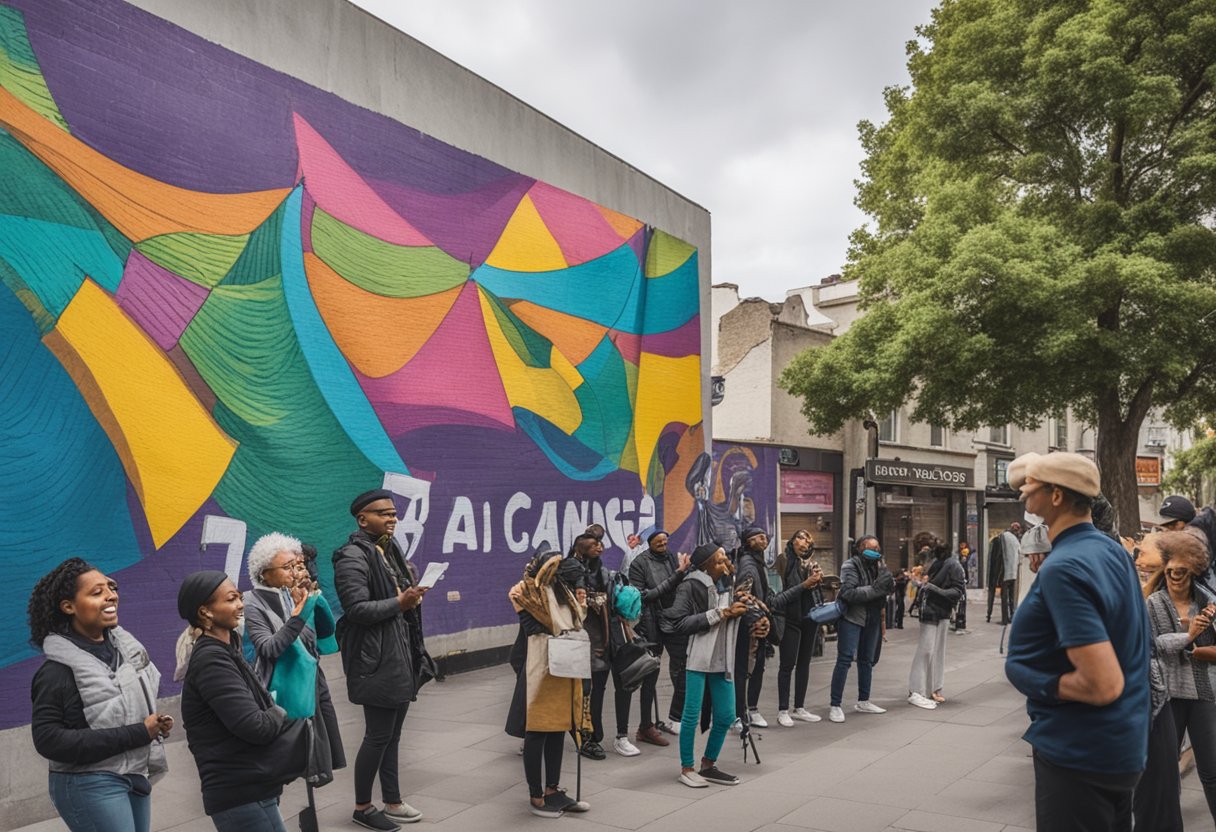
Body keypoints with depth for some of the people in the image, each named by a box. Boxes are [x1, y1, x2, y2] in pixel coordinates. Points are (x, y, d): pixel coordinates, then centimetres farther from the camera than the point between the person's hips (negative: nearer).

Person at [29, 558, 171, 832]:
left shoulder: (124, 644, 4)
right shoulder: (58, 670, -15)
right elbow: (49, 740, -20)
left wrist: (155, 723, -2)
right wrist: (137, 734, -22)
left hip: (136, 776, 7)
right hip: (90, 786, -7)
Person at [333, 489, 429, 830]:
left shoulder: (390, 550, 13)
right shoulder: (353, 557, -14)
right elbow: (357, 609, -22)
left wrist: (413, 594, 7)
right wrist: (399, 602, -26)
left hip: (400, 656, 8)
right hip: (377, 660, -8)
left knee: (392, 735, 15)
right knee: (378, 735, 0)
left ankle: (392, 802, 25)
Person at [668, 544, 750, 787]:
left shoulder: (727, 586, 13)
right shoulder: (690, 586, -9)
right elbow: (681, 622, -17)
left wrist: (736, 610, 2)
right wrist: (719, 613, -18)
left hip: (722, 660, 7)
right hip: (698, 659, -7)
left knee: (726, 716, 9)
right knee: (692, 715, -1)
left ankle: (708, 765, 26)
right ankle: (687, 768, 15)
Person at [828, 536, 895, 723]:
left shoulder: (878, 565, 8)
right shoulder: (851, 566, -13)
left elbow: (888, 586, 1)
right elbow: (849, 593, -24)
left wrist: (888, 582, -20)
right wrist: (875, 588, -26)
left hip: (872, 618, 7)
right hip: (851, 617, -7)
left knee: (867, 660, 15)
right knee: (845, 659, -10)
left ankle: (863, 701, 28)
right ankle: (835, 705, -7)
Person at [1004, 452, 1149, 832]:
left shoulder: (1062, 568, -25)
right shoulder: (1113, 550, 4)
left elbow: (1103, 685, -29)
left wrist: (1039, 683, -14)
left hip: (1078, 756, -9)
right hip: (1123, 744, 9)